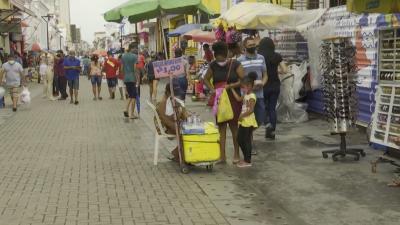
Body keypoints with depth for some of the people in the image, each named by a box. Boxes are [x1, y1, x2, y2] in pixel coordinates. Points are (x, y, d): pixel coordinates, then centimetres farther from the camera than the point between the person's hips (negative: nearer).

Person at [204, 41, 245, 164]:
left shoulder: (235, 64, -9)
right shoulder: (213, 65, 2)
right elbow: (206, 79, 13)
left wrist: (230, 86, -21)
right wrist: (212, 90, -4)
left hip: (233, 100, -3)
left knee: (234, 126, 4)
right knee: (221, 127, 6)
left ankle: (236, 154, 18)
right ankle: (222, 155, 12)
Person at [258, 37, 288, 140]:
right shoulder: (277, 56, -1)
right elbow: (285, 70, 0)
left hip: (264, 86, -3)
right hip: (275, 86, 3)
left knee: (264, 107, 15)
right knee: (273, 108, 10)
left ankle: (268, 123, -10)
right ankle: (272, 131, 11)